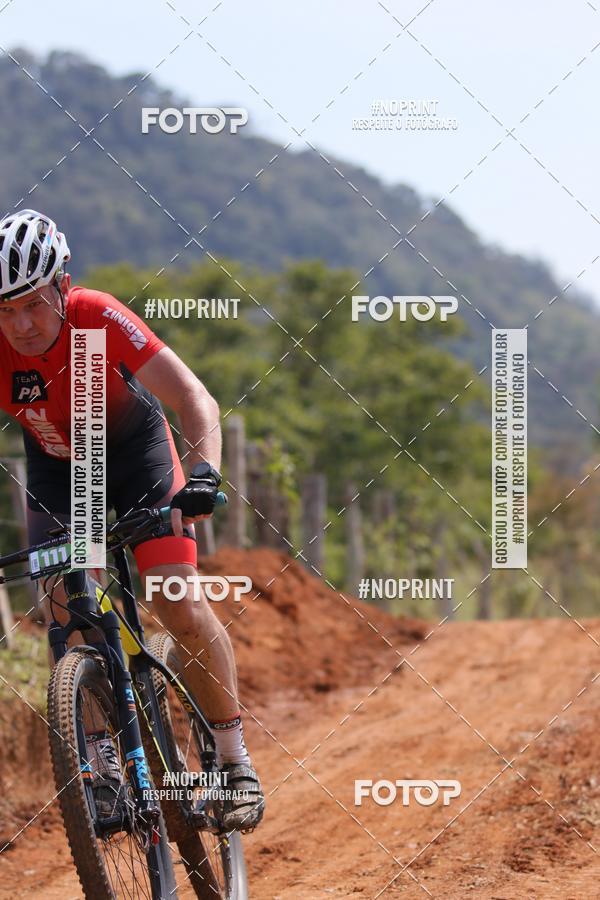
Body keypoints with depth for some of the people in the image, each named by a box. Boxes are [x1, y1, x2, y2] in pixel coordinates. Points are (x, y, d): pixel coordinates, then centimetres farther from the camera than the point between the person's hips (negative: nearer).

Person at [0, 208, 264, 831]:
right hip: (55, 469, 3)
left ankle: (235, 760, -2)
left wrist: (205, 471, -52)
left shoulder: (99, 319, -34)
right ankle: (102, 761, 5)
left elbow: (193, 398, -36)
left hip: (136, 452, -3)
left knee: (182, 607, -14)